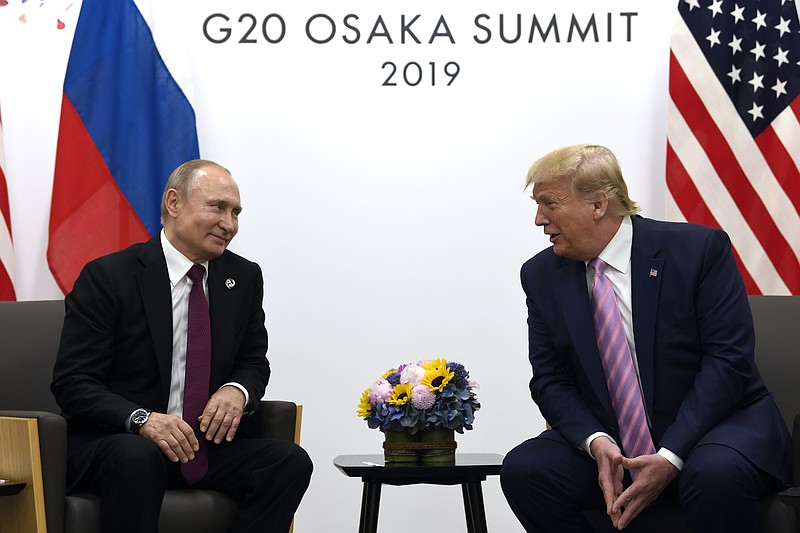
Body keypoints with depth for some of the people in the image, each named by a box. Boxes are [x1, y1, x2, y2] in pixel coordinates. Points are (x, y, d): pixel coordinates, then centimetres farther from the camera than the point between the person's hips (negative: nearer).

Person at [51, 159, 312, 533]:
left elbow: (254, 362, 18)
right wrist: (141, 420, -28)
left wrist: (238, 390, -8)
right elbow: (72, 382, -9)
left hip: (208, 445, 5)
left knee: (291, 461, -20)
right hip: (113, 443, -5)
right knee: (138, 459, -39)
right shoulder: (108, 277, -6)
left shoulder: (244, 278, 10)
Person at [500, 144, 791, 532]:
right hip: (610, 445, 4)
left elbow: (728, 359, -14)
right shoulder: (542, 275, 3)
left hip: (714, 424, -4)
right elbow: (550, 381, 2)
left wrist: (671, 456, -23)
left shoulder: (698, 249, -9)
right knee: (521, 469, -21)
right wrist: (597, 442, -19)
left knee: (716, 473, -38)